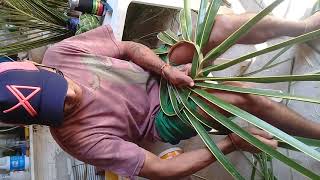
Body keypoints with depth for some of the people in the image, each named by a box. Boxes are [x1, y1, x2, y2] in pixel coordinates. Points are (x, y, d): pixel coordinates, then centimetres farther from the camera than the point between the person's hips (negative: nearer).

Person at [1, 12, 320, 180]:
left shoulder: (58, 54, -19)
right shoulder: (80, 138, -28)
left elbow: (129, 48, -6)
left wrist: (166, 70, -25)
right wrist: (231, 143, -25)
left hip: (158, 75, 5)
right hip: (162, 116, -5)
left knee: (222, 25, -14)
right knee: (244, 97, -26)